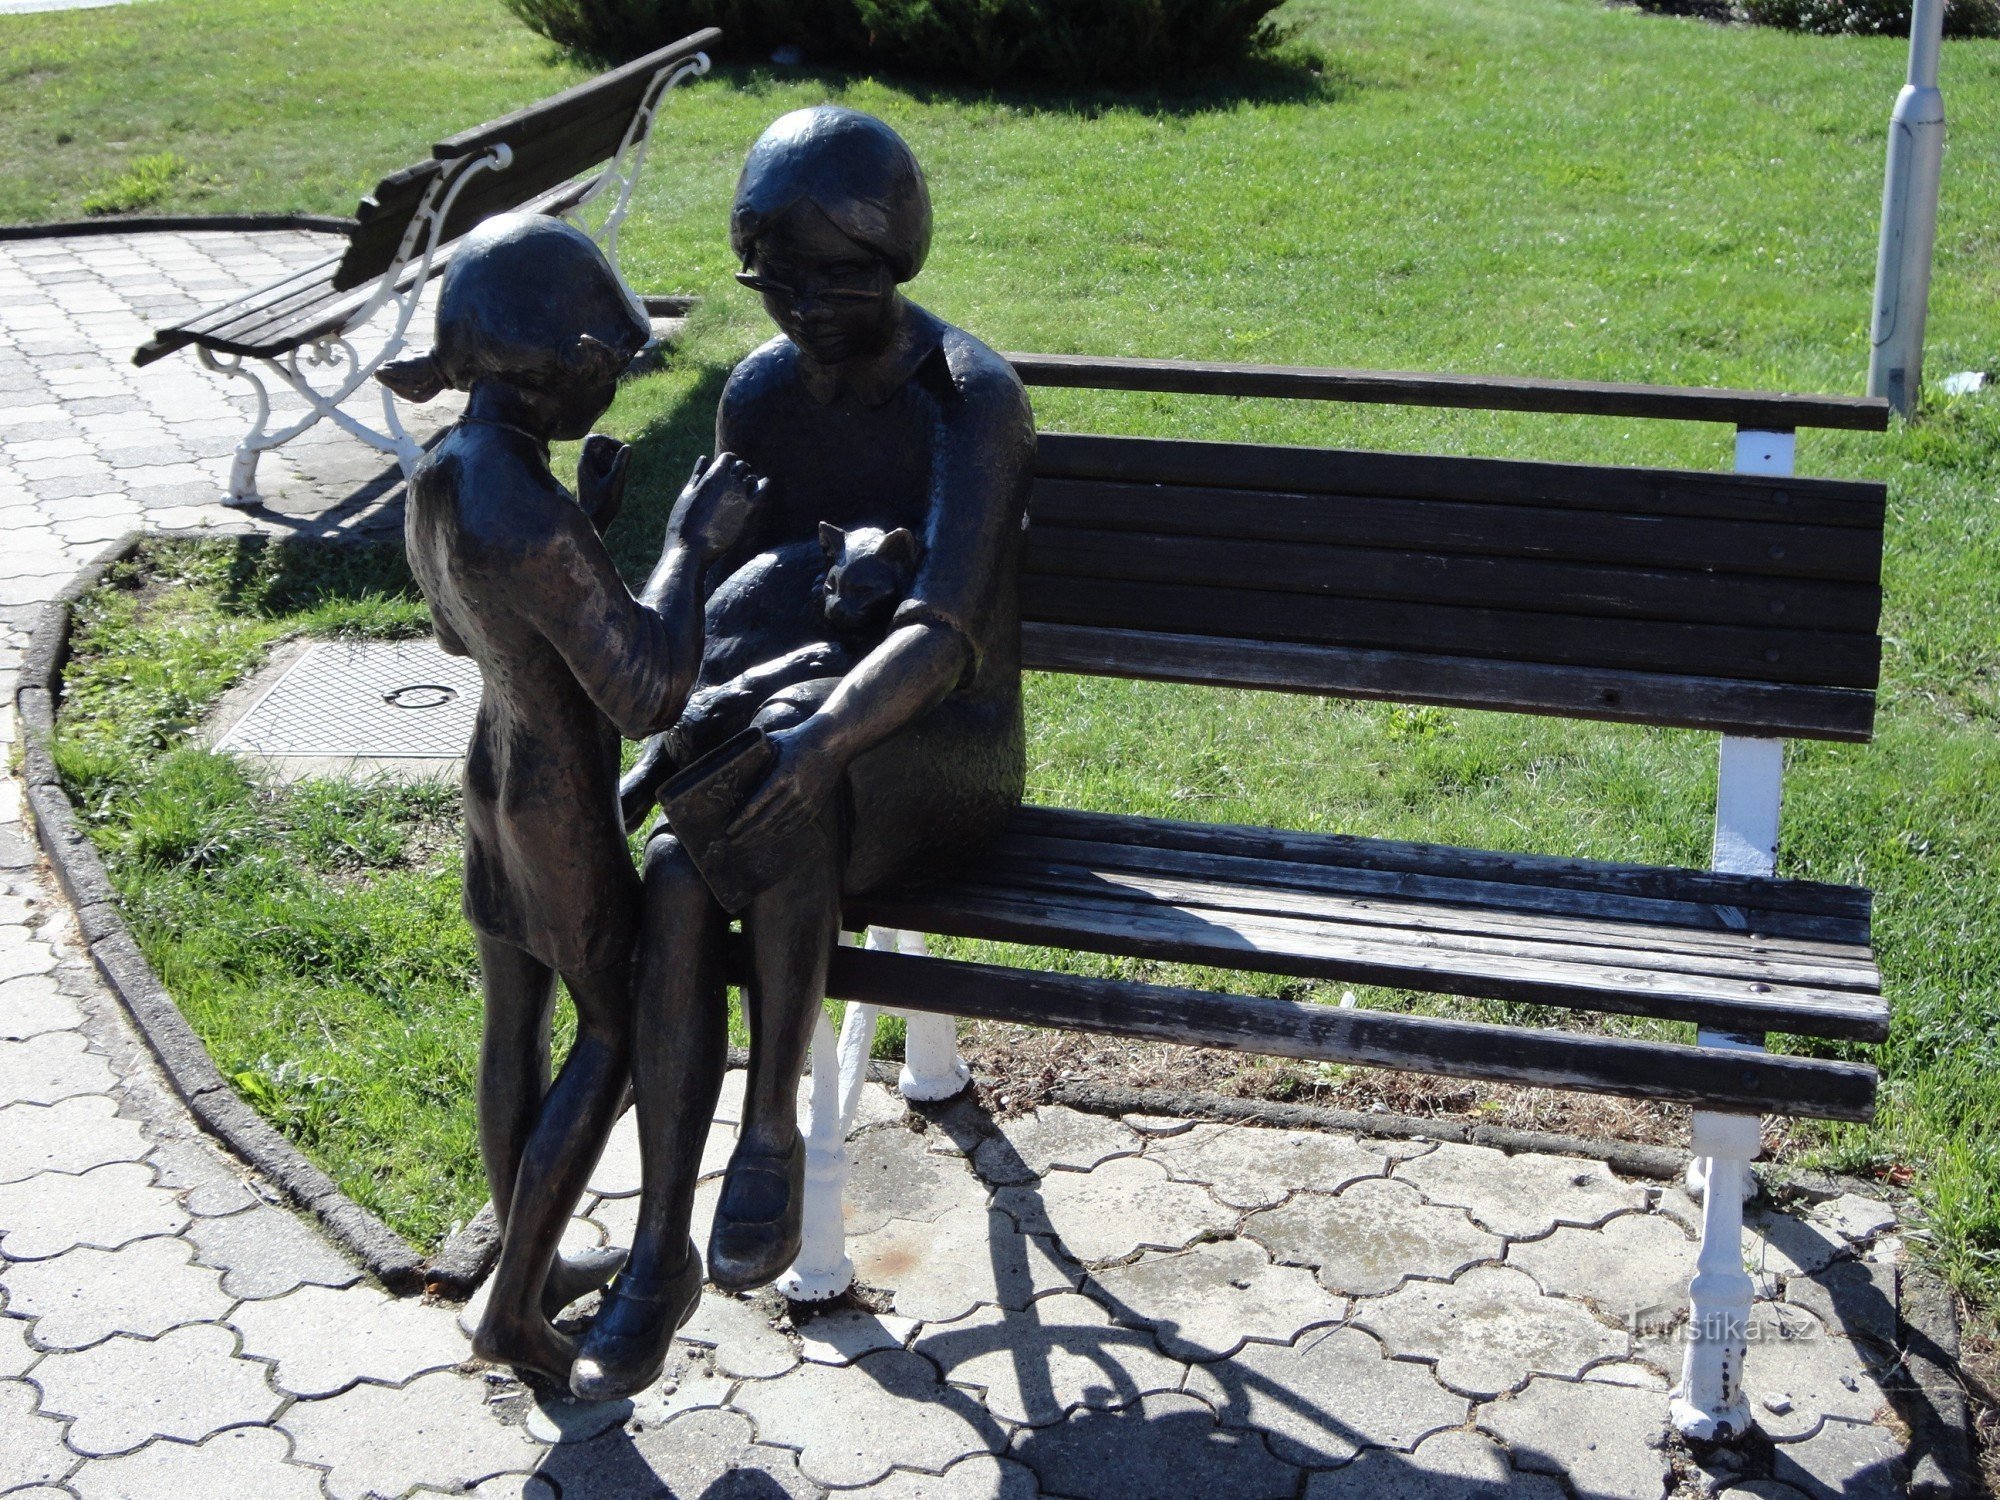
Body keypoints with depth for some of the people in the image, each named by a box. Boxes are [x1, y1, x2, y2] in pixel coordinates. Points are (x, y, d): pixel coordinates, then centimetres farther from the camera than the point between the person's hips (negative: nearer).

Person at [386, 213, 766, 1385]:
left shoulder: (439, 481, -4)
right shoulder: (527, 524, -34)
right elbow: (647, 696, -30)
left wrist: (585, 525, 9)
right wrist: (693, 542, -19)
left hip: (496, 765, 9)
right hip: (565, 810, -9)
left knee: (518, 1024, 20)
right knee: (617, 1035, 10)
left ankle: (535, 1267, 38)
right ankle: (513, 1312, 17)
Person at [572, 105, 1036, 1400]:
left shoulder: (972, 399, -20)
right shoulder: (759, 394, 1)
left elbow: (943, 637, -32)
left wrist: (821, 740, -50)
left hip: (950, 760, -5)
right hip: (799, 725, 5)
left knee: (795, 796, -39)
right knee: (678, 884, -27)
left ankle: (773, 1134, -23)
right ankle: (663, 1250, -18)